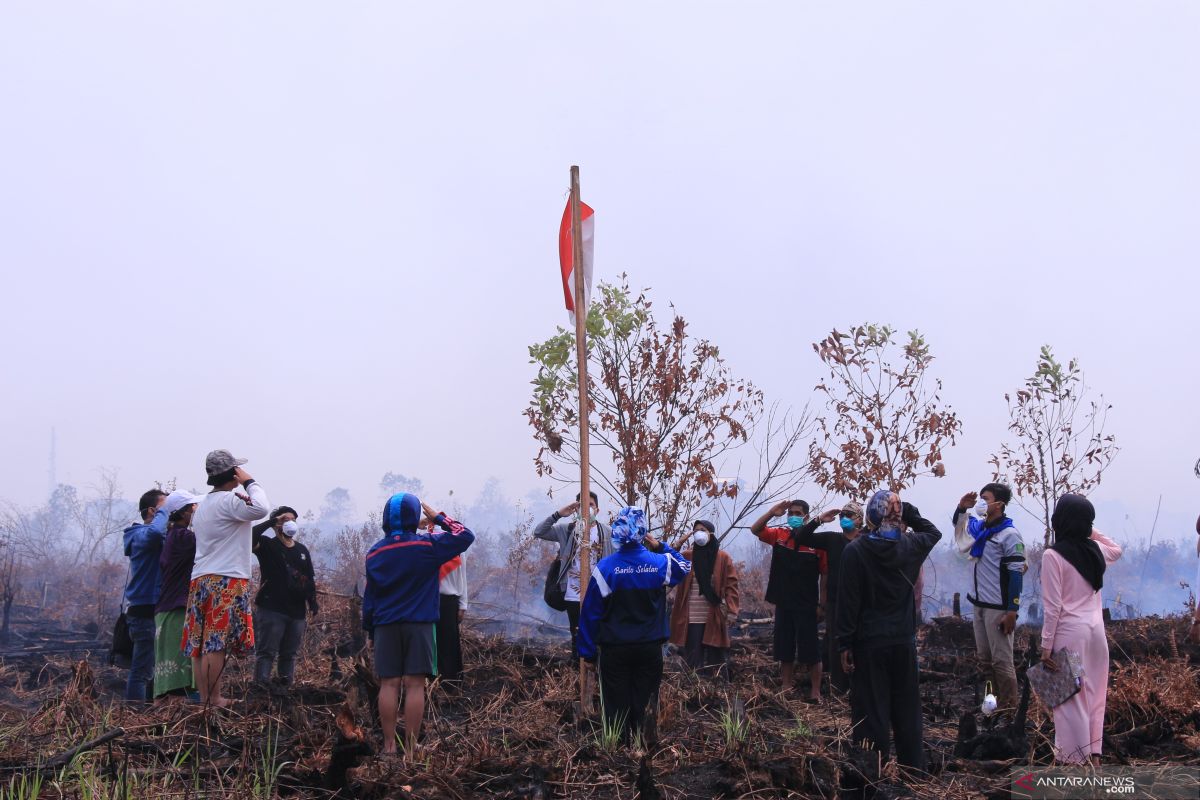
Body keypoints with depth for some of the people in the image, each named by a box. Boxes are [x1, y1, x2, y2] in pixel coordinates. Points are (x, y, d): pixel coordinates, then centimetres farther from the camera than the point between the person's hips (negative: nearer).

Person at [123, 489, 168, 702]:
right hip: (146, 611, -10)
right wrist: (162, 511, -19)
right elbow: (154, 533, -33)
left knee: (151, 669, 14)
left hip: (154, 610, 10)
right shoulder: (141, 534, -12)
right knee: (142, 670, -9)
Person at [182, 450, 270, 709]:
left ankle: (204, 697, 10)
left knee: (200, 643, 6)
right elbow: (261, 508, -26)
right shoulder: (229, 500, -10)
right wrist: (249, 482, -11)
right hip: (226, 581, -9)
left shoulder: (203, 505, 21)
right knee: (217, 644, -9)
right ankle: (214, 700, -9)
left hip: (200, 580, 9)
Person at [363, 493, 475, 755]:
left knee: (389, 684, 4)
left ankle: (389, 745, 3)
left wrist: (369, 628, 18)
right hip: (419, 625, -3)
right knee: (414, 685, -2)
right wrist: (439, 518, 8)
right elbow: (465, 536, -1)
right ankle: (411, 746, -3)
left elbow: (369, 596, 10)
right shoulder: (427, 545, -6)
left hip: (385, 625, 3)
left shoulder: (374, 553, 6)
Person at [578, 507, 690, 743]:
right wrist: (659, 546, 10)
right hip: (650, 649, 2)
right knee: (644, 708, 11)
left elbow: (591, 613, -7)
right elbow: (684, 566, 19)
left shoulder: (605, 567, -12)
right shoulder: (660, 564, -7)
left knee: (617, 710, 7)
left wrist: (588, 651, 2)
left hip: (615, 651, -2)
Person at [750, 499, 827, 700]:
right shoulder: (779, 536, 2)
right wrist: (772, 513, -15)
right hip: (783, 604, 4)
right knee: (785, 651, 12)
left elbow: (825, 575, -6)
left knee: (810, 651, 2)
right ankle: (786, 689, 21)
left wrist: (822, 605, -7)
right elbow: (755, 530, 0)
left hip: (807, 606, -4)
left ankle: (816, 692, 11)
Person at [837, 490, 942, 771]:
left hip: (869, 642, -3)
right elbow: (933, 532, 22)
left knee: (872, 711, 2)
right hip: (904, 641, 3)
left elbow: (848, 600, -12)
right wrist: (908, 511, 9)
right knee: (907, 710, 14)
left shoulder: (855, 550, -12)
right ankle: (914, 768, 22)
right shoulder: (910, 546, -3)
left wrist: (845, 643, -6)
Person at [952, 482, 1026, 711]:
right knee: (984, 658, 14)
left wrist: (1012, 611, -18)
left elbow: (1016, 573, -15)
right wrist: (962, 507, 8)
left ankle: (1009, 709, 6)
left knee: (1001, 661, -3)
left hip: (999, 608, -8)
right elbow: (959, 527, 30)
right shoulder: (979, 527, 8)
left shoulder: (1009, 534, -13)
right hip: (979, 604, 8)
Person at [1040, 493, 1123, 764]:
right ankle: (1093, 751, 23)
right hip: (1096, 630, 6)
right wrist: (1092, 532, 19)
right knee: (1093, 693, 15)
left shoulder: (1053, 555, -13)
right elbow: (1117, 550, 32)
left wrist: (1046, 645, -9)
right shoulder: (1096, 549, 5)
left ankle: (1075, 759, 5)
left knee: (1070, 697, 1)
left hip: (1070, 632, -6)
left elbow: (1053, 606, -14)